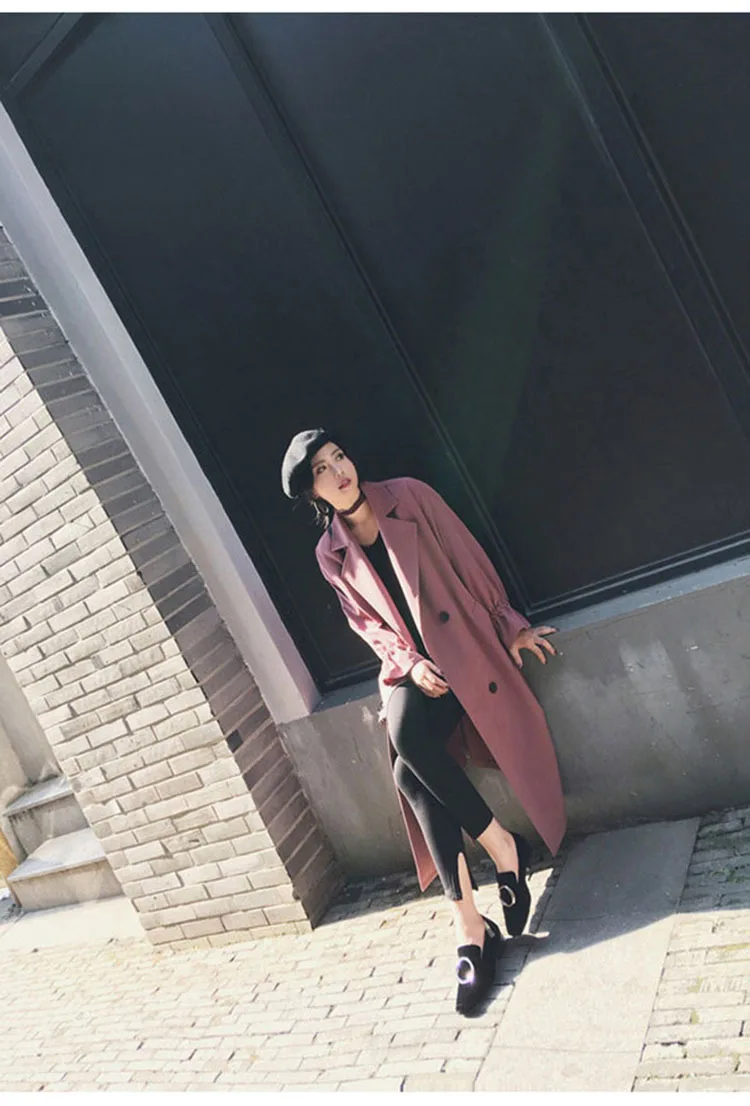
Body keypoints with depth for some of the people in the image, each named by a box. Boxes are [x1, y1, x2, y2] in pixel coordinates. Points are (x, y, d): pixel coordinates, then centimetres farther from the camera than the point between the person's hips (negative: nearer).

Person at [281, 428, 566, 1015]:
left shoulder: (409, 496, -1)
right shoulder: (331, 553, 7)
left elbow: (471, 561, 1)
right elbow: (366, 622, 9)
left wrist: (511, 627, 0)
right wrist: (408, 661, -8)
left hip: (465, 652, -2)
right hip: (411, 665, 3)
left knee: (410, 760, -27)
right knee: (412, 774, -23)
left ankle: (503, 847, -7)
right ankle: (469, 924, -14)